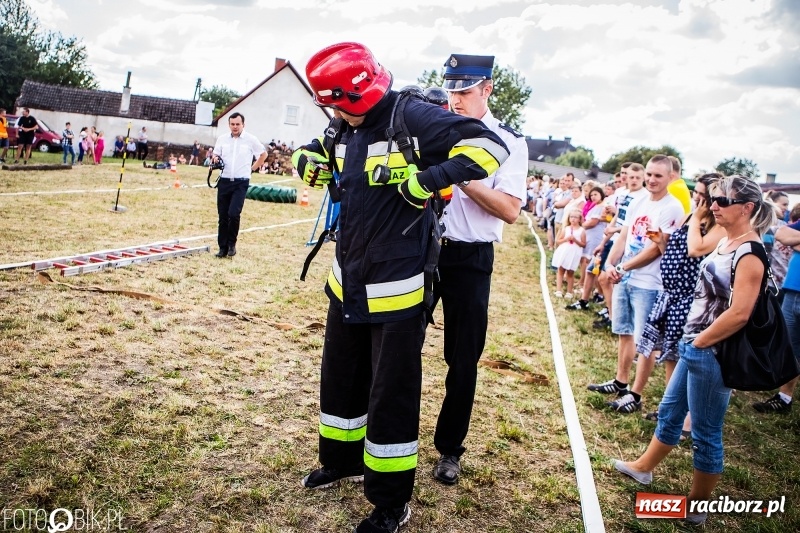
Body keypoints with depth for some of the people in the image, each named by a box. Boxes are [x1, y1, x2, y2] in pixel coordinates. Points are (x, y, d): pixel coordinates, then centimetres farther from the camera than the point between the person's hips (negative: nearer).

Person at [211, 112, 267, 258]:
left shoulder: (251, 140, -2)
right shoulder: (222, 139, 7)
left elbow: (263, 154, 10)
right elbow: (215, 155, 16)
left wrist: (253, 168, 5)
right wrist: (215, 159, -7)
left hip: (241, 183, -3)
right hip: (224, 181, 4)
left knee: (233, 213, -16)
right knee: (222, 216, 5)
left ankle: (232, 244, 4)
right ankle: (223, 247, 14)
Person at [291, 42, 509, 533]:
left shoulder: (413, 118, -15)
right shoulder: (344, 129, 8)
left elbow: (489, 145, -18)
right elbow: (315, 154, 28)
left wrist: (428, 179, -27)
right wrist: (309, 162, 5)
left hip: (398, 289, -8)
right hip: (347, 283, 8)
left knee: (391, 395, 2)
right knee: (341, 377, 21)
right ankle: (343, 461, 45)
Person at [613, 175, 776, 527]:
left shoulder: (749, 253, -19)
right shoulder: (726, 242, 9)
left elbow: (739, 313, -26)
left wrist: (700, 341, -14)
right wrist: (691, 339, 11)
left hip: (712, 353, -9)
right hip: (695, 347, 9)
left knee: (705, 432, 5)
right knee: (670, 410, 23)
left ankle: (696, 508, 21)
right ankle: (644, 467, 41)